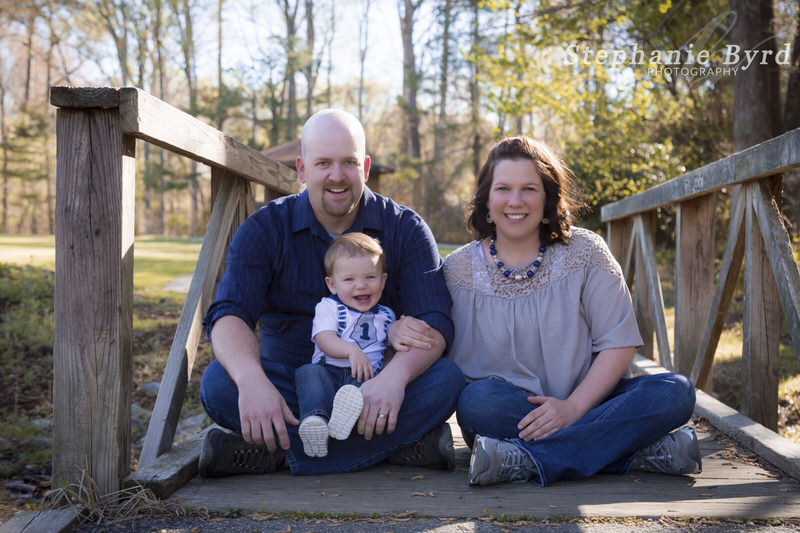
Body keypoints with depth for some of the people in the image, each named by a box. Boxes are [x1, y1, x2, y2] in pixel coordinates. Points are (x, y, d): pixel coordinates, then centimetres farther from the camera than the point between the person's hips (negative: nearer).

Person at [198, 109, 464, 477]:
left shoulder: (405, 229, -1)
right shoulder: (265, 229, -1)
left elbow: (435, 322, -11)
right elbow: (228, 313, -15)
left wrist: (396, 375, -35)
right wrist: (251, 379, -39)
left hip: (374, 386, 0)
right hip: (286, 385, 0)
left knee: (446, 380, -28)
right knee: (218, 384, -27)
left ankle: (276, 454, -29)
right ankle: (397, 444, -29)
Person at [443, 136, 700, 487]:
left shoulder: (585, 253, 2)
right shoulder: (458, 270, 2)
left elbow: (619, 344, -5)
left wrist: (572, 407, -18)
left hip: (585, 404, 2)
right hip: (506, 414, -1)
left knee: (675, 392, -24)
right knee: (480, 398, -35)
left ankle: (523, 461, -34)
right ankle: (639, 451, -30)